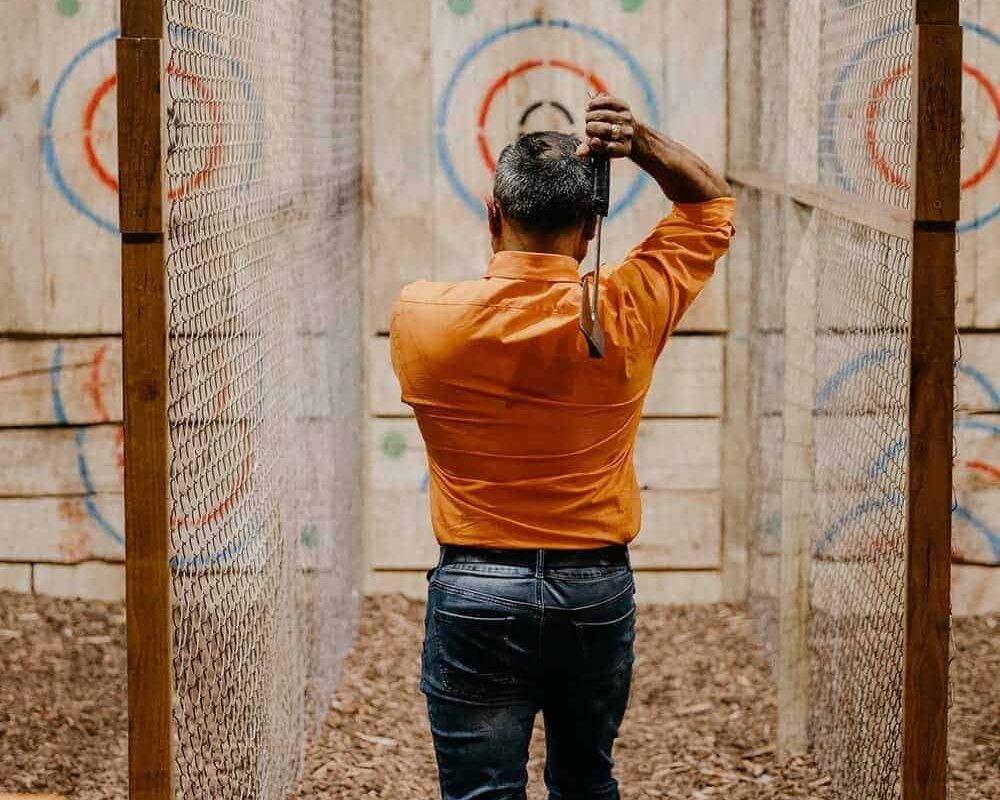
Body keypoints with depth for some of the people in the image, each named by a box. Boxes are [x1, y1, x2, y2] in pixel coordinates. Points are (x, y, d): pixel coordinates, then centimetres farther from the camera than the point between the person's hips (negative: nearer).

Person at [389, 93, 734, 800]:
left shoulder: (421, 317, -10)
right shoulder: (625, 316, -9)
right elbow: (711, 202, 5)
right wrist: (640, 141, -8)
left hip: (474, 593, -2)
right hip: (598, 590, 2)